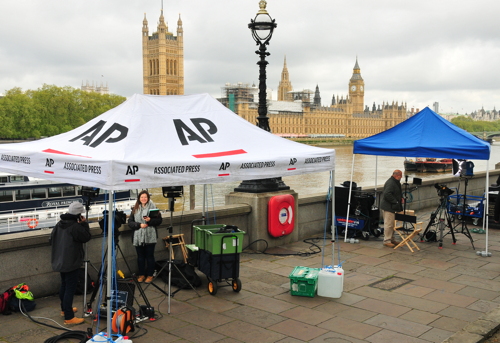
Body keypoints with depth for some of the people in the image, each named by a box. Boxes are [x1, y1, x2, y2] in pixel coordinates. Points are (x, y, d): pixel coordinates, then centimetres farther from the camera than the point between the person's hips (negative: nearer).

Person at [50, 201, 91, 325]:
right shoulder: (76, 227, -21)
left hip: (60, 261, 9)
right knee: (70, 288, -5)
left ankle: (64, 309, 37)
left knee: (64, 285, 22)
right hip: (72, 262, -9)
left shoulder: (59, 224, 5)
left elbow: (52, 239, 14)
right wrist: (84, 224, -5)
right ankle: (69, 317, -3)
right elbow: (86, 237, -10)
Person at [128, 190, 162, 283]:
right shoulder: (135, 209, 6)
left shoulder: (152, 207, 0)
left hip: (150, 236, -2)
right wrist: (139, 225, -11)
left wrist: (150, 220, -18)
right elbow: (130, 222, 3)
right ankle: (141, 274, 24)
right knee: (140, 256, 11)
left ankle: (150, 275, 16)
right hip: (138, 236, 2)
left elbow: (159, 220, -1)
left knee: (150, 256, 5)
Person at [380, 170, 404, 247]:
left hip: (392, 207, 11)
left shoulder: (396, 182, 15)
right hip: (388, 207, -11)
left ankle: (391, 239, 26)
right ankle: (386, 241, -3)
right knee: (389, 224, -8)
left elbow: (398, 193, 28)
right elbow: (387, 194, -28)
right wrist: (395, 201, -23)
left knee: (392, 224, 17)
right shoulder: (390, 183, -19)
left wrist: (401, 198, 9)